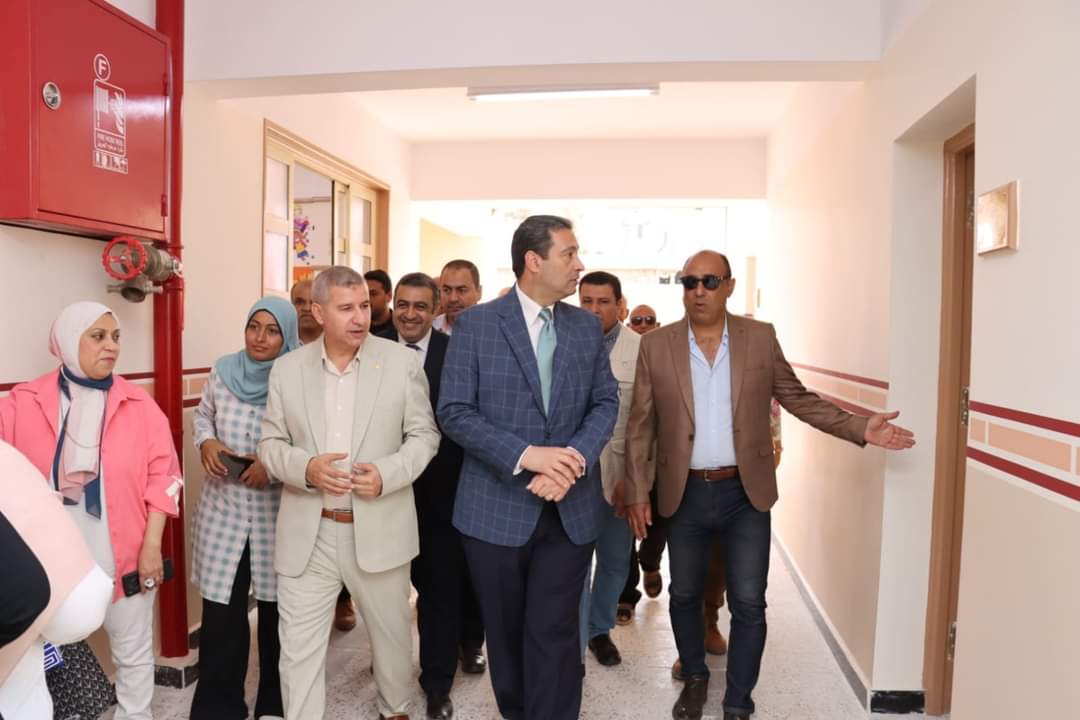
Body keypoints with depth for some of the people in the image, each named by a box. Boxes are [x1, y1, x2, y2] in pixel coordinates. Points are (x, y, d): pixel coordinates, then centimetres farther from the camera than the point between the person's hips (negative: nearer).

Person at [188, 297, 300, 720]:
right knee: (220, 612, 6)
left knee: (278, 611, 13)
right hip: (224, 509, 3)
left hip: (278, 512, -2)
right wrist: (206, 443, -5)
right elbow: (203, 415, 15)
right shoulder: (223, 371, 0)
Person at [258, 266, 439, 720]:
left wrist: (387, 474, -18)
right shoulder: (287, 369, 1)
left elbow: (424, 435, -1)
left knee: (391, 634, 19)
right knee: (298, 650, 8)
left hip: (379, 530, 0)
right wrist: (305, 468, -16)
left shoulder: (403, 361, -4)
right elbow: (270, 444, 4)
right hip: (307, 535, 1)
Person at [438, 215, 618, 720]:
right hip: (497, 506, -1)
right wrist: (524, 455, -22)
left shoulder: (587, 326, 4)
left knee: (554, 634, 4)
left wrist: (573, 461, -14)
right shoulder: (475, 324, -6)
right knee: (505, 631, 17)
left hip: (569, 508, 2)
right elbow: (454, 412, -10)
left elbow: (605, 402, 4)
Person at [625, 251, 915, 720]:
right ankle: (694, 678, 40)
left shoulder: (760, 338, -1)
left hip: (746, 493, 0)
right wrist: (638, 491, -4)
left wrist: (860, 428, -6)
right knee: (684, 595, 15)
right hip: (684, 495, 1)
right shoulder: (656, 346, -3)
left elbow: (798, 399, 6)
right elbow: (640, 425, -1)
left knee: (748, 605, 6)